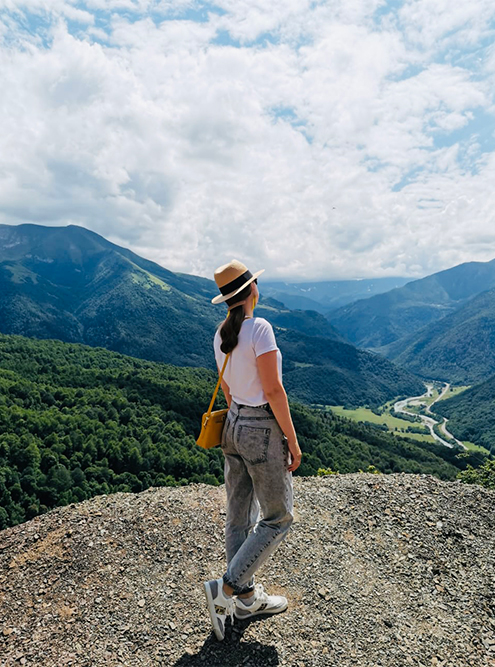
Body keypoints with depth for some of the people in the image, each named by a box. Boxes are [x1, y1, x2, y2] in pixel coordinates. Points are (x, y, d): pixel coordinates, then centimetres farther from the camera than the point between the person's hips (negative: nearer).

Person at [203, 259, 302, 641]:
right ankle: (227, 588, 9)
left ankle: (247, 598, 32)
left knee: (240, 516, 16)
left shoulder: (221, 334, 5)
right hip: (263, 429, -8)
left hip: (234, 425, 8)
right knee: (279, 518, 10)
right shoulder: (259, 328, -19)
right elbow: (273, 389, -20)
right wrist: (292, 439, -12)